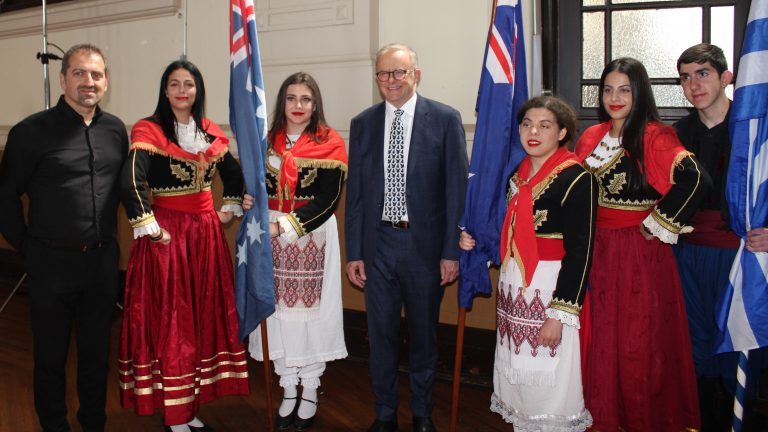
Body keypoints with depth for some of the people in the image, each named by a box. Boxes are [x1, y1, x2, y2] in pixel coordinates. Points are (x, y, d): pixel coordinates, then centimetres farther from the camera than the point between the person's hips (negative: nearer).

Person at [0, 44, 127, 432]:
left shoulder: (116, 130, 3)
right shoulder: (32, 131, -10)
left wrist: (106, 242, 9)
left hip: (103, 260, 4)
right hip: (52, 263, -3)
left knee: (97, 352, 16)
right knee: (50, 356, 12)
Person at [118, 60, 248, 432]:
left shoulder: (211, 132, 10)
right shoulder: (148, 130, -8)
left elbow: (234, 174, 25)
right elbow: (131, 183, -22)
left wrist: (230, 210, 16)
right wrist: (149, 229, -20)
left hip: (206, 233, 6)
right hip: (167, 233, -6)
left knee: (204, 316, 10)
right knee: (169, 320, 1)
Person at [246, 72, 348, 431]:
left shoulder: (330, 144, -4)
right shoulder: (267, 141, 9)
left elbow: (327, 200, -12)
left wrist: (284, 225, -20)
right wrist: (249, 202, -11)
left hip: (314, 235, -3)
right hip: (271, 235, 3)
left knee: (311, 308, 3)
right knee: (279, 308, 6)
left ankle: (310, 391, 19)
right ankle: (289, 390, 21)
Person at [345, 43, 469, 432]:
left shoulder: (445, 119, -4)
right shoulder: (362, 124, 5)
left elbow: (456, 189, -5)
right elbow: (355, 193, 6)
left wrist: (452, 251, -8)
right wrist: (353, 252, 3)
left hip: (425, 243, -2)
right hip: (378, 243, 2)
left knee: (424, 332, 13)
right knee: (381, 333, 11)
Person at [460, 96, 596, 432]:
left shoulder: (576, 178, -12)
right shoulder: (516, 174, 10)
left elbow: (580, 253, -16)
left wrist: (559, 313, -18)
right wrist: (475, 241, 4)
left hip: (549, 289, -7)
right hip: (512, 287, 7)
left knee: (548, 386, 1)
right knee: (517, 382, 15)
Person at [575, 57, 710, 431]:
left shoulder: (654, 136, -9)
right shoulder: (591, 138, 9)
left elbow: (695, 180, -23)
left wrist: (658, 225, -16)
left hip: (641, 252, -5)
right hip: (597, 250, 5)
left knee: (640, 340, 3)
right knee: (602, 339, 11)